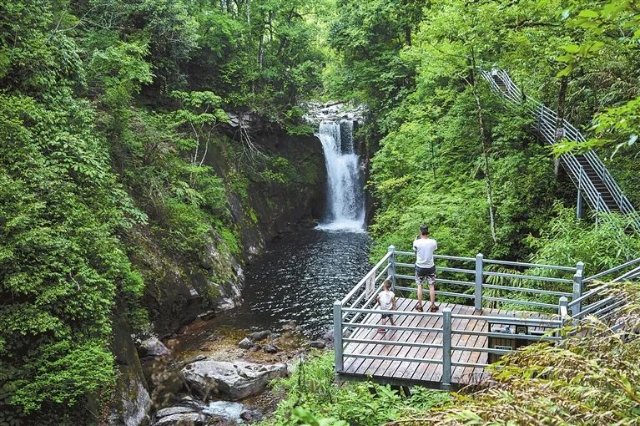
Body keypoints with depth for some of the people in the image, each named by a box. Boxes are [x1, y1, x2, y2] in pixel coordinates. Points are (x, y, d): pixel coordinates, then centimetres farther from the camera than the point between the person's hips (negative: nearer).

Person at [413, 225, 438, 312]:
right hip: (430, 267, 1)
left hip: (420, 267, -1)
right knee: (431, 286, 14)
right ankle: (433, 306, 21)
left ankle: (419, 305, 23)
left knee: (419, 286, 15)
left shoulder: (417, 242, -18)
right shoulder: (433, 242, -14)